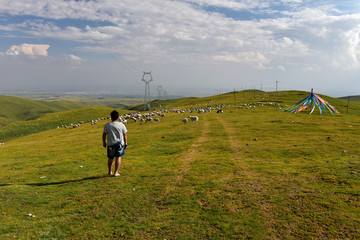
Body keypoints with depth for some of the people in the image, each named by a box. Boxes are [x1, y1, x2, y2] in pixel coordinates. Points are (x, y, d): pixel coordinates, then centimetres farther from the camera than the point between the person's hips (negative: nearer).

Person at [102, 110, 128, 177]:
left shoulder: (107, 125, -6)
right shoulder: (121, 125, -6)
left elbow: (104, 134, -1)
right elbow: (125, 135, -1)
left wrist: (104, 142, 13)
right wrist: (126, 142, 11)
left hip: (111, 144, 1)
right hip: (120, 143, -1)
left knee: (110, 158, 16)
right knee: (118, 158, 5)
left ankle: (110, 171, 31)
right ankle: (116, 172, 3)